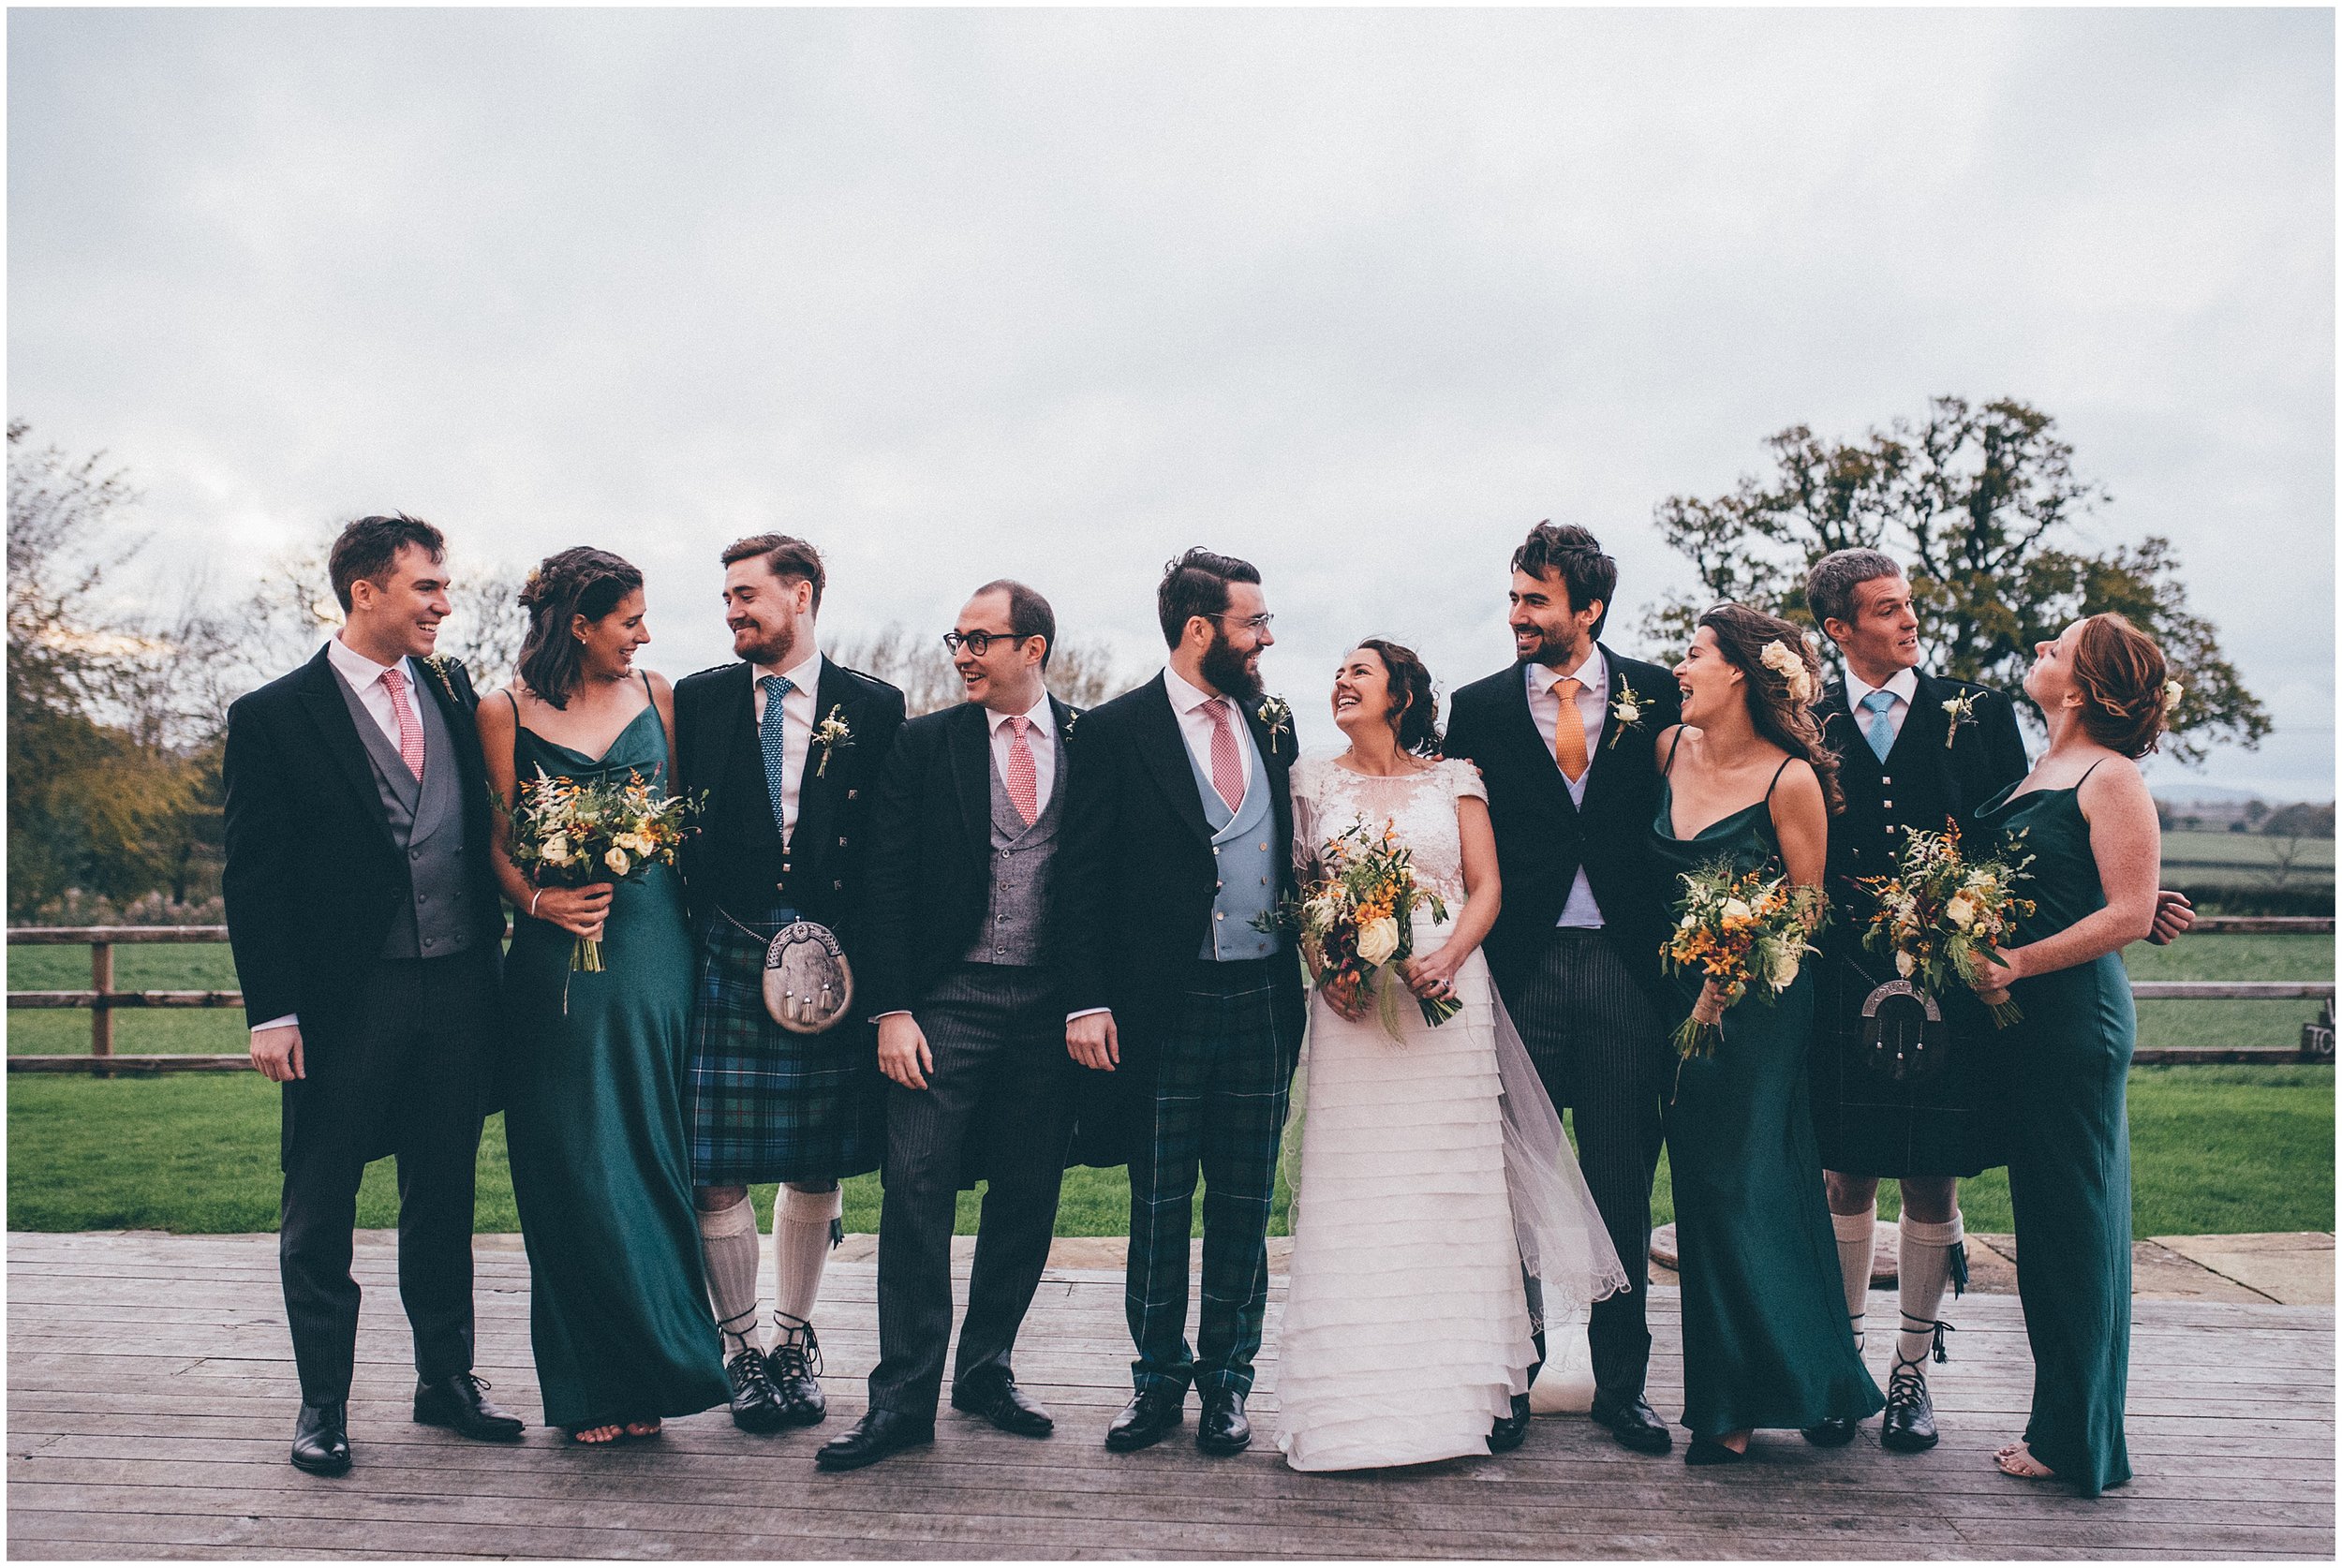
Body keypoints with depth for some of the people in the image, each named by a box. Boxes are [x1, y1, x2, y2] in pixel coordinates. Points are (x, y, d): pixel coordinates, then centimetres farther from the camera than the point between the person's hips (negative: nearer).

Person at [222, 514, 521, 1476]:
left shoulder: (452, 692, 9)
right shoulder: (273, 717, -5)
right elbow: (252, 877, -6)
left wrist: (492, 948, 5)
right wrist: (270, 1011, -11)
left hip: (456, 990, 4)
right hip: (345, 1001, -4)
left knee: (443, 1198, 14)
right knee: (319, 1210, 8)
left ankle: (446, 1378, 28)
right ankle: (323, 1401, 22)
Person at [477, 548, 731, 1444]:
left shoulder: (656, 696, 9)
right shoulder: (504, 713, 2)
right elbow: (499, 839, 3)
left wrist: (698, 928, 2)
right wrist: (536, 900, -16)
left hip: (651, 943, 2)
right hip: (556, 955, -2)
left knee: (644, 1157, 5)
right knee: (569, 1166, 2)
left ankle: (647, 1369, 18)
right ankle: (590, 1384, 14)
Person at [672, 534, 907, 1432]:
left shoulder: (874, 709, 5)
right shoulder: (696, 700, 9)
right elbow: (673, 826, 8)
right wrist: (686, 938, -1)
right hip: (725, 956, 1)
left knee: (818, 1166, 8)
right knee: (715, 1166, -2)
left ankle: (794, 1340, 25)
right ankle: (742, 1349, 15)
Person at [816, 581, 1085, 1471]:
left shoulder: (1089, 746, 5)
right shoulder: (925, 744, 2)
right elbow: (887, 885, 0)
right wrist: (891, 1011, -7)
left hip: (1049, 1007, 2)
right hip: (946, 999, -1)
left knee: (1027, 1198, 10)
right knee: (916, 1199, -2)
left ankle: (986, 1371, 27)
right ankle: (903, 1400, 7)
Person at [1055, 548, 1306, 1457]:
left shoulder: (1272, 726, 10)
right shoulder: (1117, 731, -4)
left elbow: (1289, 855, 15)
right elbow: (1084, 880, -6)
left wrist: (1312, 970, 6)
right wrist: (1087, 1003, -13)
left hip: (1265, 1002, 4)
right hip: (1166, 1007, -4)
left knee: (1245, 1208, 11)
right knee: (1159, 1207, 7)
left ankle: (1226, 1380, 24)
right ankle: (1158, 1380, 23)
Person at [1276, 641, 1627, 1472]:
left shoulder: (1453, 779, 9)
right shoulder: (1315, 781, 12)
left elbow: (1487, 886, 4)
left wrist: (1449, 958, -13)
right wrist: (1326, 967, -8)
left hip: (1447, 999, 0)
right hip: (1352, 1005, 1)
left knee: (1450, 1188, 1)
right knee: (1355, 1194, -3)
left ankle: (1453, 1388, 10)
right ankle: (1358, 1398, 3)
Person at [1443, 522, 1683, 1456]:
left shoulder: (1655, 696, 5)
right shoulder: (1480, 707, 5)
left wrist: (1676, 942, -1)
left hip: (1626, 967, 0)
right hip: (1521, 971, 0)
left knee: (1623, 1185, 9)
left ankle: (1621, 1384, 22)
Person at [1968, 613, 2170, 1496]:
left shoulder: (2112, 777, -9)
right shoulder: (2037, 772, 15)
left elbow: (2130, 913, -15)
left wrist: (2017, 965, -18)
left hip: (2075, 1017, -8)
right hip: (2023, 1023, 8)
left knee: (2076, 1218, 0)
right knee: (2042, 1217, 12)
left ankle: (2080, 1442, 11)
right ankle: (2059, 1424, 23)